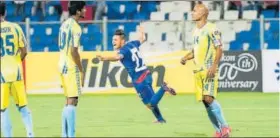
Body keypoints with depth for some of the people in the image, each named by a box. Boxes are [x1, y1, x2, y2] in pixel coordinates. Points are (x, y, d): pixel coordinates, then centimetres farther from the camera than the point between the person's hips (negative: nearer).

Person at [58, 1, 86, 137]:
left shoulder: (64, 25, 13)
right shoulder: (75, 27, -14)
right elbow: (74, 51, -20)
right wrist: (81, 70, -12)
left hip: (62, 66, 9)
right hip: (71, 68, -9)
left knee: (69, 102, 14)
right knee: (72, 101, -9)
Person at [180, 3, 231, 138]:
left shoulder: (211, 29, -7)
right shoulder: (195, 31, 17)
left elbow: (219, 49, -11)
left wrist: (214, 66, -22)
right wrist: (186, 57, 8)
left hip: (209, 70, -8)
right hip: (198, 71, 8)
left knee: (209, 98, -19)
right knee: (205, 101, 3)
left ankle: (225, 127, -9)